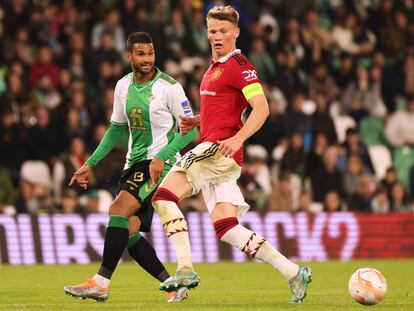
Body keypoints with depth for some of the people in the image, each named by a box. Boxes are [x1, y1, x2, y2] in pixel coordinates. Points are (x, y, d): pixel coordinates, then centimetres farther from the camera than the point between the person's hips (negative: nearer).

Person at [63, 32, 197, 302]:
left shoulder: (169, 86, -11)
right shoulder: (123, 86, 9)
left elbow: (190, 129, -10)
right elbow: (117, 128, 21)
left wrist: (161, 157, -22)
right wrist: (91, 164, 16)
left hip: (160, 163, -8)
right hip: (134, 163, 8)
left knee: (119, 210, -23)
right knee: (128, 232, -1)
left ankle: (101, 283, -23)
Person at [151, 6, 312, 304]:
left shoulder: (238, 66, -7)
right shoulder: (215, 67, 23)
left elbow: (261, 108, -16)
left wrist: (237, 138, -29)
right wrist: (195, 121, 15)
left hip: (219, 148, -9)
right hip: (212, 151, 9)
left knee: (164, 195, -14)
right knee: (226, 228, 1)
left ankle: (185, 269, -17)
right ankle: (294, 273, 2)